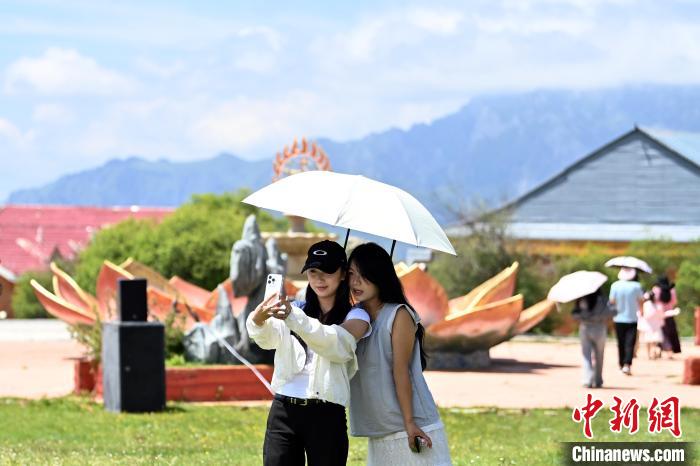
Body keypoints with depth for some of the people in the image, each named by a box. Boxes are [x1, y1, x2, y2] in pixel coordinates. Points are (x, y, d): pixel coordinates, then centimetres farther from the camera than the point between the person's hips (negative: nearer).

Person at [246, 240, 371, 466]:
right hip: (283, 411, 2)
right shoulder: (296, 309, 15)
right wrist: (259, 319, -29)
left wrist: (293, 318, -30)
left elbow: (336, 344, -15)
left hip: (327, 415, -2)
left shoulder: (355, 317, 6)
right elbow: (268, 339, -4)